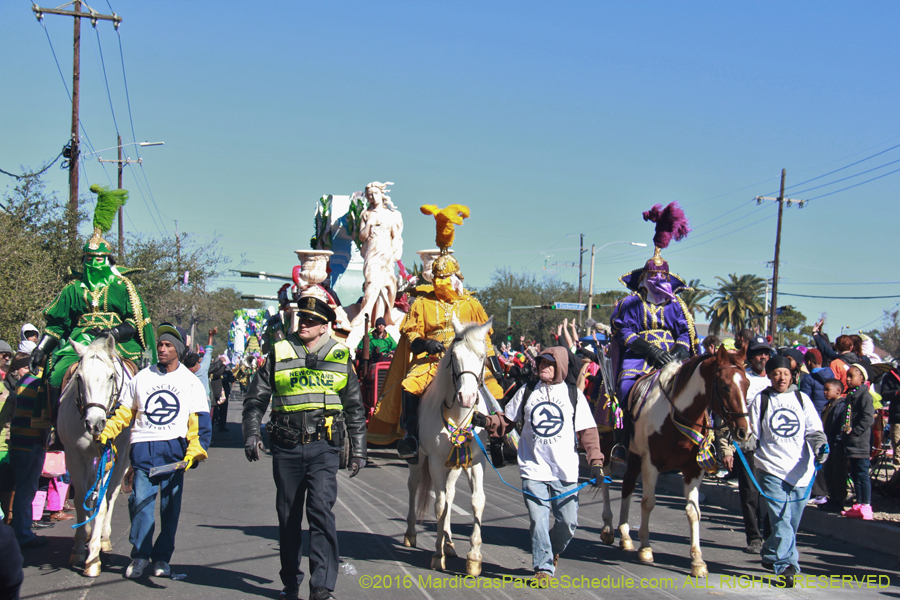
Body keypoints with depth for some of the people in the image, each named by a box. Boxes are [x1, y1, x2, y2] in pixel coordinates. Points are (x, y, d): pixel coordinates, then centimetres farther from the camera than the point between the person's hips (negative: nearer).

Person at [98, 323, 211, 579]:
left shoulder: (191, 382, 7)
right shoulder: (141, 378, 12)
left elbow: (199, 422, 4)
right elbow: (124, 411, 16)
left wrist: (195, 451, -9)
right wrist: (107, 433, 2)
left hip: (175, 449, -1)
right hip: (143, 449, 1)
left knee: (170, 504, 1)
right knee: (140, 500, -7)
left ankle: (162, 557, 13)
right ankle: (140, 554, 7)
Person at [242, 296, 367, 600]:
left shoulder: (340, 356, 7)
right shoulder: (279, 354, 6)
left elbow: (355, 408, 13)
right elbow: (255, 398, 10)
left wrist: (358, 450, 11)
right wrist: (251, 434, -4)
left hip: (323, 449, -1)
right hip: (286, 449, 2)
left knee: (321, 511, -15)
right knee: (288, 518, 10)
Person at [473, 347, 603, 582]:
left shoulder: (574, 395, 5)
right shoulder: (526, 392, 8)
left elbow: (587, 431, 4)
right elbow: (506, 421, 12)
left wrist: (595, 462, -6)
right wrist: (486, 421, -7)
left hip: (565, 471, 0)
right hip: (533, 469, 0)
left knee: (568, 522, 1)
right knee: (538, 519, -4)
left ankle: (553, 551, 31)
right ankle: (544, 566, 8)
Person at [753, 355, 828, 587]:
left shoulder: (802, 399, 9)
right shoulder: (761, 400, 5)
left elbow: (814, 428, 6)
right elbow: (753, 432, 7)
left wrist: (821, 445, -12)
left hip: (801, 469, 3)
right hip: (772, 467, -2)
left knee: (792, 521, 10)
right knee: (781, 520, -13)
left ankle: (770, 555, 31)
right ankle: (786, 565, -11)